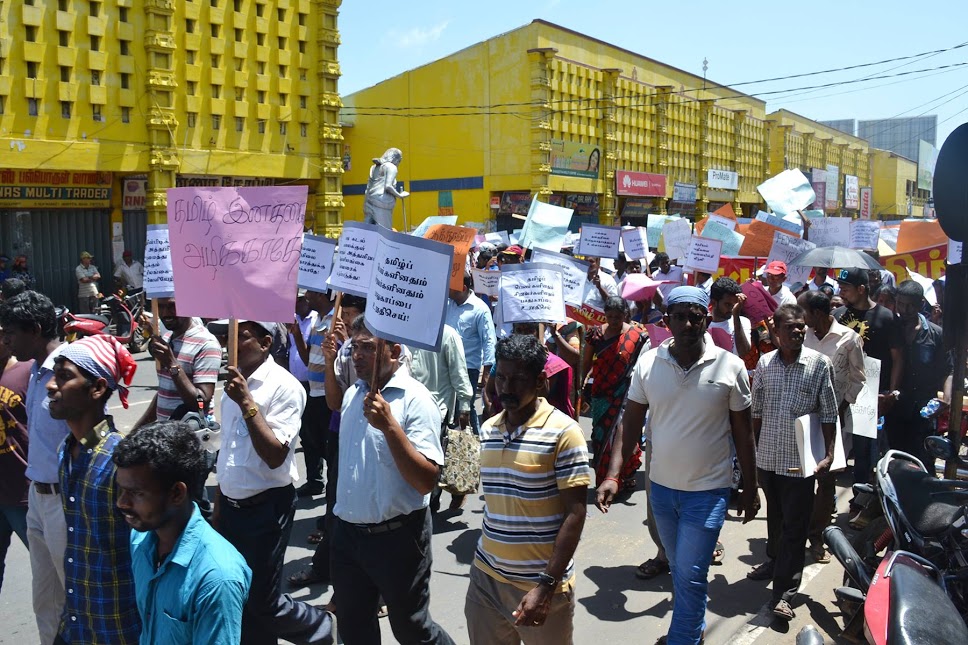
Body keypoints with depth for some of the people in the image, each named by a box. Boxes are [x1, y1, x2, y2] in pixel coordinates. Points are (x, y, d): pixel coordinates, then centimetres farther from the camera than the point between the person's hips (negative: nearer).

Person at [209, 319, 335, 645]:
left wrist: (247, 402, -27)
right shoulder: (235, 382, 7)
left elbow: (275, 456, -24)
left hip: (265, 508, -7)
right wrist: (219, 506, 20)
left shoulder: (284, 386, -18)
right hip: (232, 505, 7)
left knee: (262, 603, 2)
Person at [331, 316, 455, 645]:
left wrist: (389, 425, -31)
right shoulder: (353, 393, 5)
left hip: (396, 536, -7)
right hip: (347, 532, 7)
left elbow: (426, 481, -25)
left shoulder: (415, 400, -18)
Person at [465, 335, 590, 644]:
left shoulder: (563, 432, -12)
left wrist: (546, 586, -18)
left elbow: (575, 514, -14)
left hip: (541, 582, -5)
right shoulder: (488, 430, 5)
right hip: (486, 577, 5)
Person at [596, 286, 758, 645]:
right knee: (680, 570, 21)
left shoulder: (730, 366, -11)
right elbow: (631, 422, -3)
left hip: (709, 490, -3)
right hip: (662, 485, 3)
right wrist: (613, 475, -12)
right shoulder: (648, 363, -7)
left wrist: (750, 488, 2)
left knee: (689, 575, -2)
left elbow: (742, 431, -2)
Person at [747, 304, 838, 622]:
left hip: (800, 460, -3)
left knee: (795, 525, 0)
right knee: (775, 516, 21)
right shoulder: (765, 363, 1)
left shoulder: (819, 363, -8)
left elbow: (829, 414, -4)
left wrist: (829, 454, -10)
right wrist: (750, 450, 10)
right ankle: (775, 561, 42)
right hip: (768, 456, 3)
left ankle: (785, 591, 5)